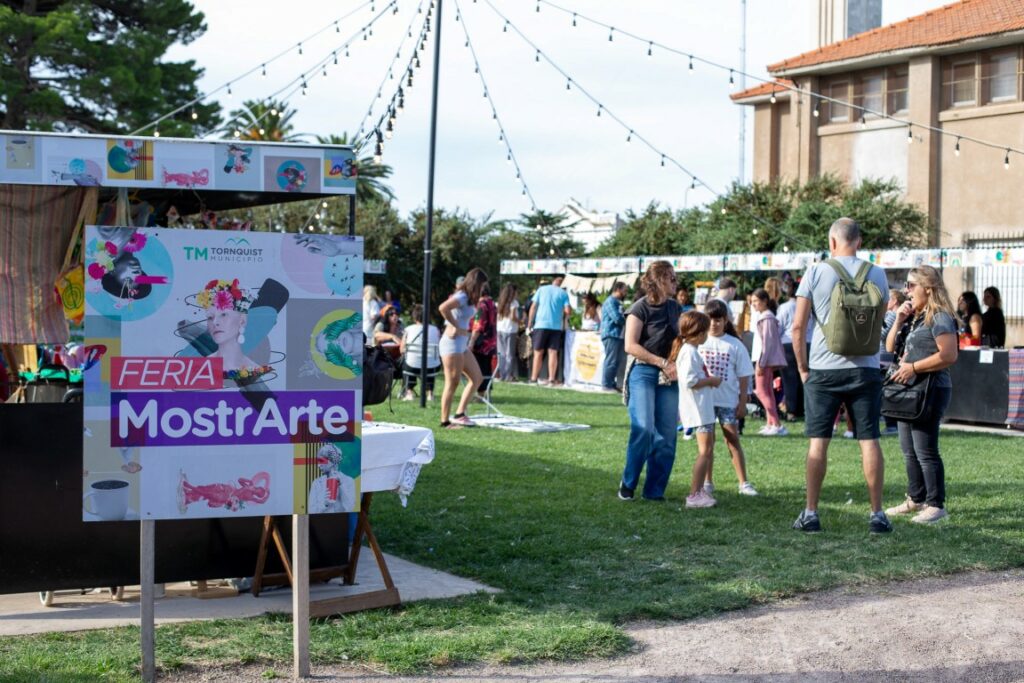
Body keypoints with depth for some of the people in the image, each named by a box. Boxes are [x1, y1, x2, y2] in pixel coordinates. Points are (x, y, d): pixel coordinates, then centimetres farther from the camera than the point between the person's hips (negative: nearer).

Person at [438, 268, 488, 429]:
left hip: (462, 344, 10)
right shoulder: (462, 297, -15)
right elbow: (443, 308, -30)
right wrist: (456, 327, -19)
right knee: (452, 383, -5)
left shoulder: (468, 299, 13)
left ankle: (460, 414, 13)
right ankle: (445, 421, 2)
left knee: (477, 378, 11)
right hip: (453, 343, -10)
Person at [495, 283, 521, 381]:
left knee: (501, 354, 9)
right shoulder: (514, 302, -7)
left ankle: (501, 375, 9)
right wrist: (520, 321, 0)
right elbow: (512, 317, -14)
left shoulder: (500, 302, 11)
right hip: (510, 330, -6)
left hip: (500, 330, 6)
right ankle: (508, 375, -5)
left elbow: (498, 317, 8)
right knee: (510, 354, -2)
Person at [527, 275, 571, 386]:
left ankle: (534, 378, 5)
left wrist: (529, 325, 6)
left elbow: (533, 307, 3)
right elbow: (567, 310, -5)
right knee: (553, 352, 1)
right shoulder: (563, 293, 4)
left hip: (541, 324, 1)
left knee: (538, 352, 6)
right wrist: (564, 318, 18)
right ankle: (552, 378, -4)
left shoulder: (542, 289, 7)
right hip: (556, 326, 0)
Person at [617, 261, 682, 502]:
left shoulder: (674, 308, 12)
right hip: (643, 372, -6)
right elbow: (630, 345, -13)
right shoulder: (640, 308, -7)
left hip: (668, 376, 6)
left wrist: (677, 365, 2)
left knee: (667, 435, 1)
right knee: (644, 428, -18)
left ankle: (655, 490, 10)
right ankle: (628, 483, 0)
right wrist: (662, 362, -15)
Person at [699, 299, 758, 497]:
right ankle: (707, 482, 14)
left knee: (733, 439, 0)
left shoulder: (735, 345, 1)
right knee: (707, 441, 6)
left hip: (728, 400, -1)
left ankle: (744, 483, 3)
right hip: (703, 398, 1)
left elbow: (744, 376, 3)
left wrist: (743, 402, 0)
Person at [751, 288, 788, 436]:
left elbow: (767, 342, -19)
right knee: (768, 391, 13)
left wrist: (760, 363, -21)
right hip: (768, 360, 10)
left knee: (761, 391, -9)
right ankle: (771, 424, 17)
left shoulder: (767, 318, -14)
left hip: (766, 359, -10)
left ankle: (777, 425, -13)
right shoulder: (764, 316, 15)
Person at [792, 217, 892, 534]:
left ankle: (811, 513, 7)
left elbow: (798, 325, -5)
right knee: (869, 440, 5)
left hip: (823, 369, -1)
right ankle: (877, 514, 7)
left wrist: (802, 367, 4)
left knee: (818, 442, 4)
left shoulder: (816, 272, -4)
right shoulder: (876, 274, 3)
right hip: (865, 369, 2)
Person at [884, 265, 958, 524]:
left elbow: (949, 356, -21)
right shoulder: (912, 317, 17)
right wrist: (898, 321, 2)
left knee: (925, 450, -9)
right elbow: (890, 348, 16)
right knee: (909, 450, 14)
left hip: (930, 392, -10)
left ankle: (936, 505, -4)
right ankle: (916, 499, 24)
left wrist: (913, 367, -21)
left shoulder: (939, 318, -12)